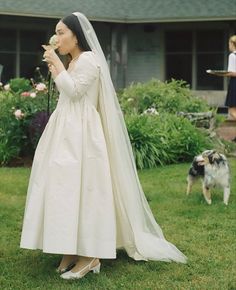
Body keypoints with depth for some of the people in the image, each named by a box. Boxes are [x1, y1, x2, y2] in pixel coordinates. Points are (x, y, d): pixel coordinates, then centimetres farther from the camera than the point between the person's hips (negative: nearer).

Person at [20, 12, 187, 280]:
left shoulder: (88, 59, -10)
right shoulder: (74, 62, 19)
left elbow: (73, 91, -18)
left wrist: (57, 62, -12)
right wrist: (53, 68, 16)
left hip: (81, 132, -10)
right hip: (66, 131, 10)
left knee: (80, 188, -11)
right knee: (67, 188, 7)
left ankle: (90, 255, -9)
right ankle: (72, 250, 11)